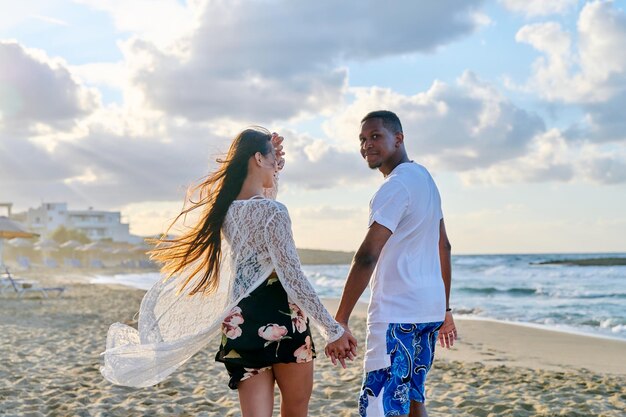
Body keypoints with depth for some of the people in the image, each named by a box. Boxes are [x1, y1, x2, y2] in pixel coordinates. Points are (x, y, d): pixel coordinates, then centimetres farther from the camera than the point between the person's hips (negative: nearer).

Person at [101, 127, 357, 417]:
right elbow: (293, 278, -16)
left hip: (240, 326, 6)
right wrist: (333, 330, -12)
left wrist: (274, 165, 20)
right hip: (282, 324, -6)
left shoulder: (223, 209, 8)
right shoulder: (272, 212, -14)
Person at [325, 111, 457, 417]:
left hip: (397, 314, -10)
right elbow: (444, 247, 22)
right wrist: (445, 310, 26)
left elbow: (367, 257, -21)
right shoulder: (424, 178, 17)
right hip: (429, 310, 10)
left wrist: (340, 321, -22)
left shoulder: (395, 186, -13)